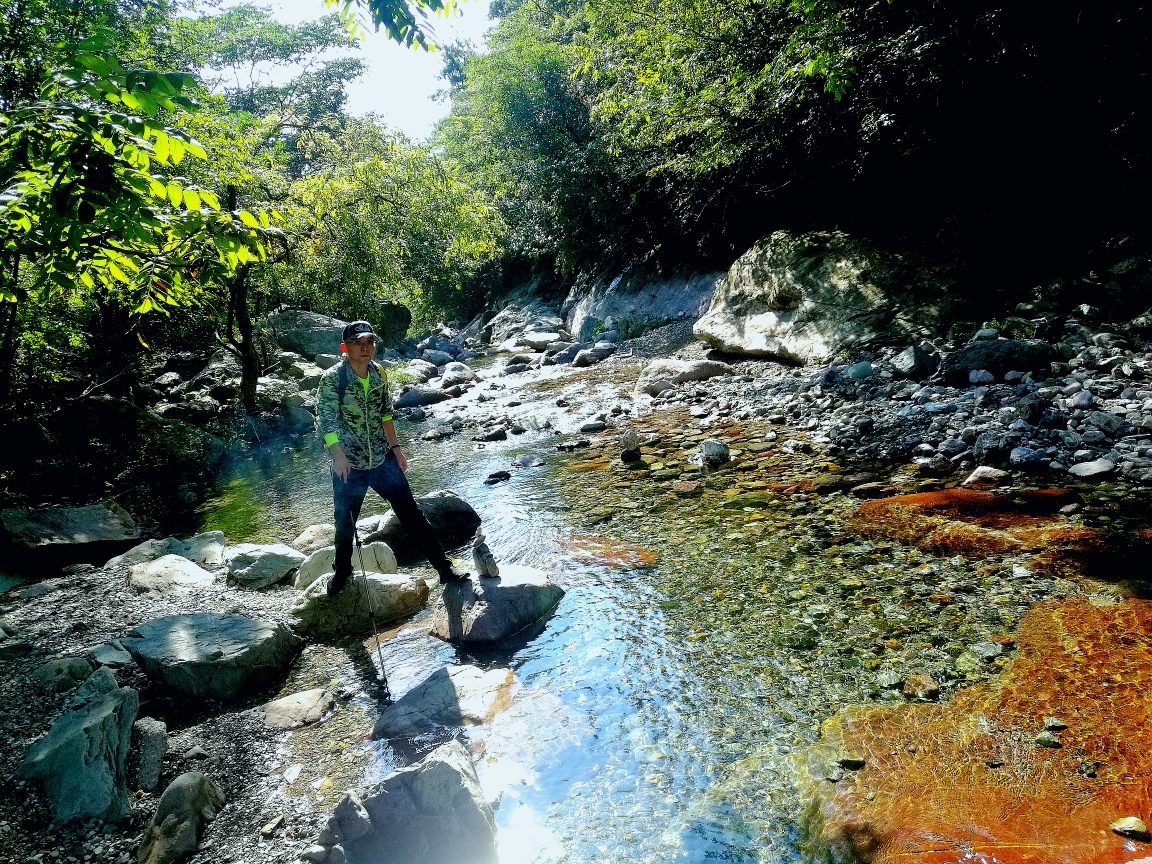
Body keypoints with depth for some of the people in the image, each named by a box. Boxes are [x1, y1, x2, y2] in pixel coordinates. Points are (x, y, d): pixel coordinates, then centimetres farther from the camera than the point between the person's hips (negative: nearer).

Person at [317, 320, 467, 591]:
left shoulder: (379, 373, 0)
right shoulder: (332, 379, -14)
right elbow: (327, 421, -18)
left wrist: (395, 447, 8)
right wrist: (339, 457, -28)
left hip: (383, 459, 3)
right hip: (348, 464, -3)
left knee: (411, 514, 4)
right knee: (345, 522, 13)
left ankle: (444, 568, 10)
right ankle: (342, 571, 39)